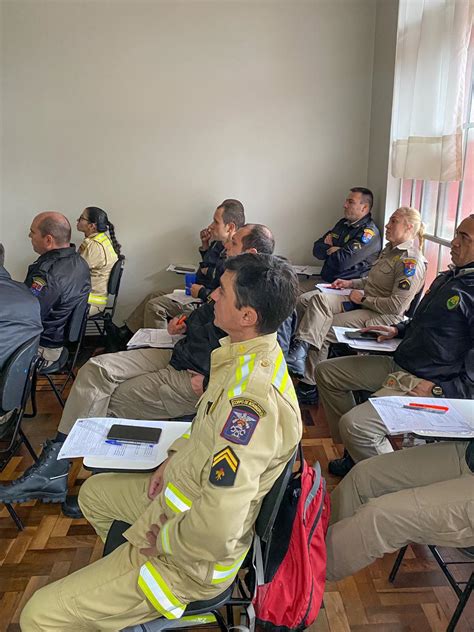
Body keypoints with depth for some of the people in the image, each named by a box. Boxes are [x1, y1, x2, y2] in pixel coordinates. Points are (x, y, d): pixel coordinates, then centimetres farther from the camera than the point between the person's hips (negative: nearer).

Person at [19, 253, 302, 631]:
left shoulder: (252, 399, -37)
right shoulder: (252, 355, -6)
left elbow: (216, 533, -37)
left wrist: (161, 540, -19)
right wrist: (174, 459, 2)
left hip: (193, 560, -9)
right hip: (183, 489, 9)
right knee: (94, 492, 29)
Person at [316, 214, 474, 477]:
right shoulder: (447, 278, 14)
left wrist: (439, 391, -22)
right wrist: (397, 330, 14)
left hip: (425, 384, -10)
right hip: (398, 364, 10)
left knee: (354, 425, -28)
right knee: (326, 372, 12)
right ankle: (357, 451, 17)